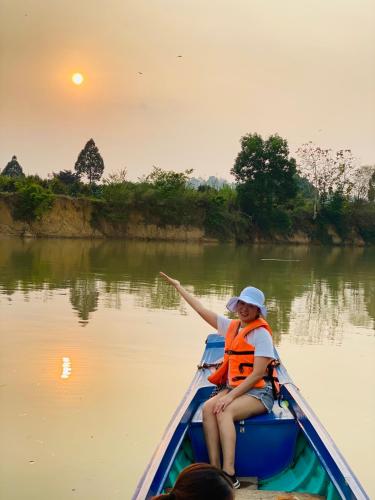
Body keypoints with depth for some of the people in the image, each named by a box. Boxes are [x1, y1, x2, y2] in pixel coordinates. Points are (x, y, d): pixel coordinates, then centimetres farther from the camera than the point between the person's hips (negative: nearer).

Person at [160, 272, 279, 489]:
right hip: (233, 388, 6)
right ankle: (214, 468, -25)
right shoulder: (231, 326, 11)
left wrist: (231, 396, -21)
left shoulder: (261, 333, -10)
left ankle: (229, 474, -33)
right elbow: (202, 310, 18)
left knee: (224, 412, -31)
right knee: (208, 407, -23)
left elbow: (257, 375, -15)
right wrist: (179, 286, 23)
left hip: (259, 392, -6)